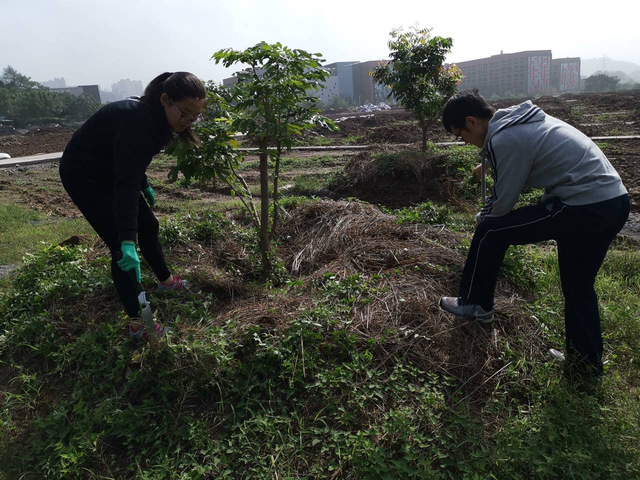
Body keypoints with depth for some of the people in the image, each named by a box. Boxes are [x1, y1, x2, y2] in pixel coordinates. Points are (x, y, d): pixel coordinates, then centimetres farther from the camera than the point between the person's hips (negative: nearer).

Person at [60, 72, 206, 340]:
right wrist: (128, 240, -47)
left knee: (148, 225, 15)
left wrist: (145, 187, 22)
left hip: (111, 171, 9)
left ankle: (164, 279, 36)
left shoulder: (154, 117, -6)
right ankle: (137, 321, -5)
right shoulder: (138, 120, -34)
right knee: (121, 244, -13)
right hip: (82, 174, -9)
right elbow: (126, 184, -42)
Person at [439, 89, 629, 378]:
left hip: (583, 207, -10)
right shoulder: (519, 120, 15)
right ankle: (587, 360, 32)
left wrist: (482, 220, 14)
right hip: (614, 202, 10)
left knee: (490, 232, 1)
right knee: (579, 286, 21)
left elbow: (503, 203, -7)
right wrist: (489, 163, 51)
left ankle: (475, 304, 18)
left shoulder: (504, 140, -15)